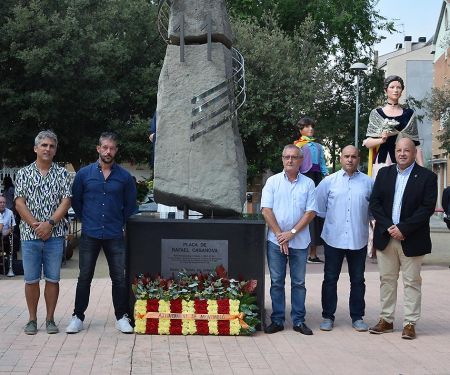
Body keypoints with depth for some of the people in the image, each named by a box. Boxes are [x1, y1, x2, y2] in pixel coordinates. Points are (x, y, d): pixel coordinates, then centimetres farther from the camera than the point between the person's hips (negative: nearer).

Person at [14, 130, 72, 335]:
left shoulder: (62, 173, 7)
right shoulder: (24, 173, 7)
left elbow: (66, 202, -2)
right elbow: (19, 203, 0)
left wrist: (49, 223, -14)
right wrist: (36, 225, -11)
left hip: (54, 235, 0)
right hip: (30, 235, 0)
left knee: (52, 279, 4)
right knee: (31, 279, 4)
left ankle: (50, 319, 13)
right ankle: (32, 319, 14)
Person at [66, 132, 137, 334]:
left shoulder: (124, 176, 3)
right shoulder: (84, 173, 2)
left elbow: (130, 203, 13)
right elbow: (75, 200, 12)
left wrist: (119, 222, 10)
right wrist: (87, 219, 11)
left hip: (114, 236, 0)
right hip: (89, 234, 0)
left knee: (119, 278, 3)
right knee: (84, 277, 5)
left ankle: (121, 317, 13)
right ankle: (78, 317, 14)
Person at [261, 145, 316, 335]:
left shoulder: (308, 183, 5)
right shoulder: (273, 181, 4)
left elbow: (310, 212, -1)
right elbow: (266, 210, -1)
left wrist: (292, 233, -10)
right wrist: (280, 235, -9)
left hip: (299, 241, 0)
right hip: (276, 240, 0)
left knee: (299, 282, 5)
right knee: (276, 282, 4)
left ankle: (299, 321, 13)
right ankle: (277, 320, 11)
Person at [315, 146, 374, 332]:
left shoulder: (368, 182, 3)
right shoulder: (329, 181, 3)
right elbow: (319, 207, 11)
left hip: (358, 240, 0)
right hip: (333, 238, 0)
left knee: (358, 280, 9)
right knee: (330, 279, 6)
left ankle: (357, 317, 19)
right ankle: (328, 316, 16)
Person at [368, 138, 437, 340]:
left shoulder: (427, 177, -4)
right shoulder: (384, 173, 7)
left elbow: (428, 207, -11)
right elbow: (374, 202, 2)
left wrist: (403, 228, -16)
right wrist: (388, 227, -11)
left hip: (412, 239, -3)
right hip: (386, 237, 4)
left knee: (412, 282, 3)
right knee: (387, 279, 10)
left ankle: (410, 323, 10)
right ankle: (386, 320, 20)